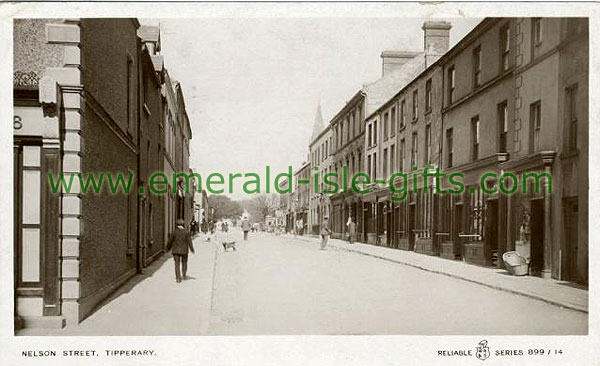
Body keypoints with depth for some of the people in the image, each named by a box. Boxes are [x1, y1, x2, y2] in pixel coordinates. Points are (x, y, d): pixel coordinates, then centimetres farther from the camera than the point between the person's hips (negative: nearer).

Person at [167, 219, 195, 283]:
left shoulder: (174, 232, -6)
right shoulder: (186, 232, -6)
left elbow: (170, 241, -1)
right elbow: (189, 241, -5)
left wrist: (168, 248, 14)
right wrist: (192, 249, 6)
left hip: (176, 251, -1)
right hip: (184, 251, 1)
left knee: (177, 264, 2)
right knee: (184, 263, 19)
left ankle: (178, 278, -4)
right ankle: (184, 275, 29)